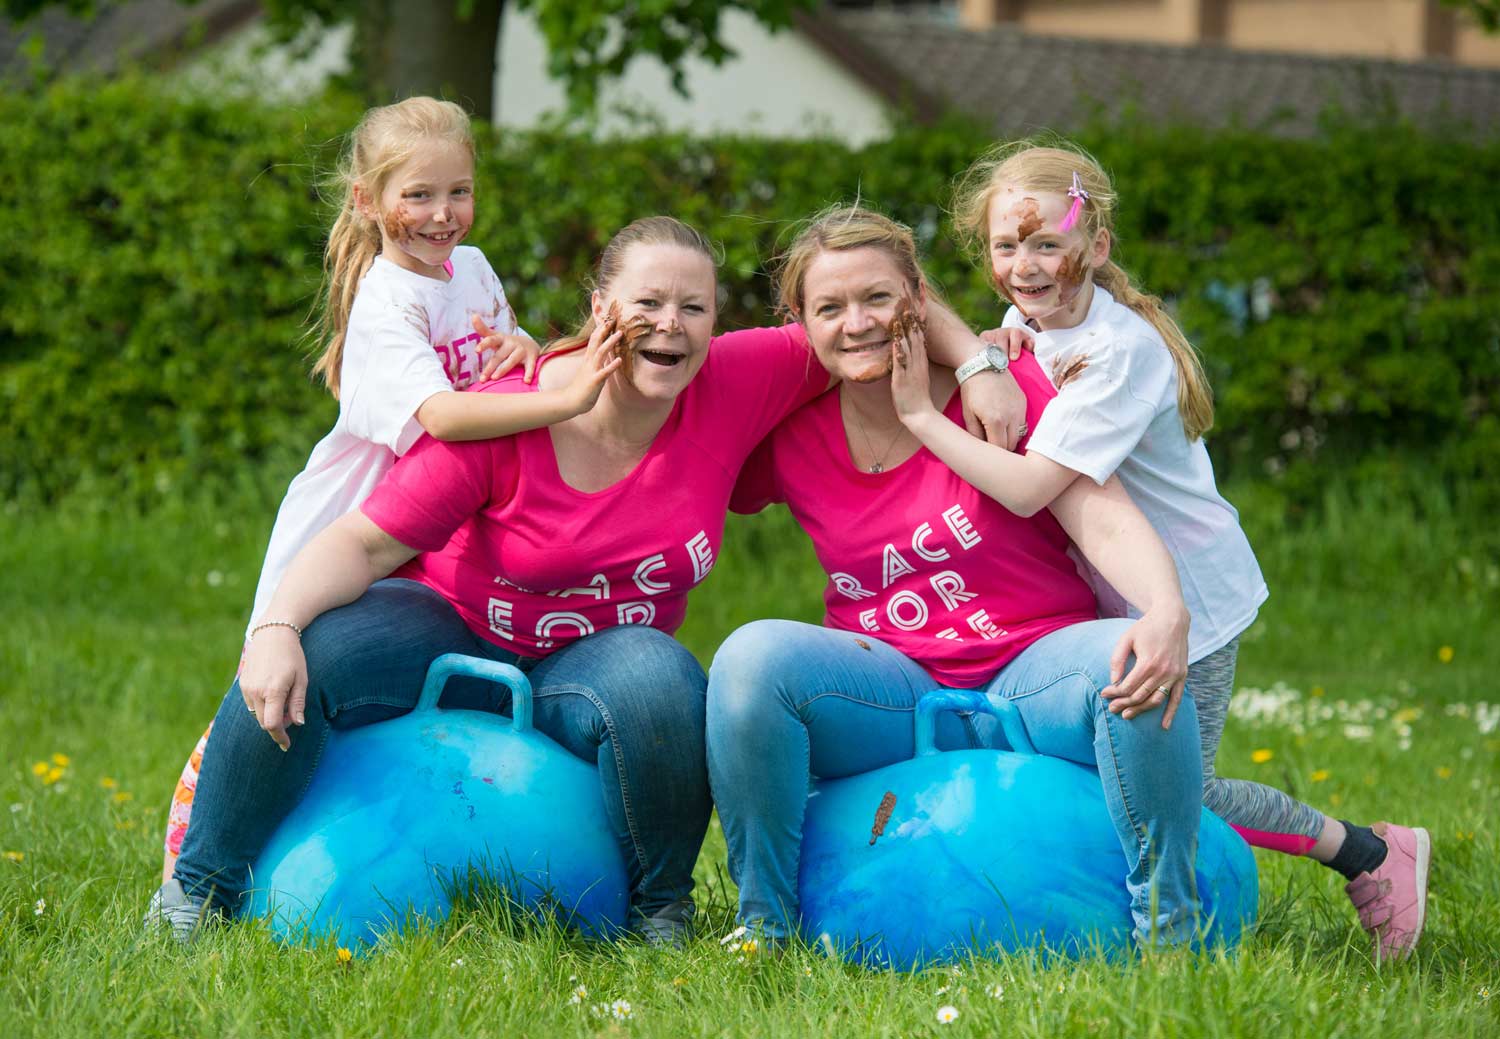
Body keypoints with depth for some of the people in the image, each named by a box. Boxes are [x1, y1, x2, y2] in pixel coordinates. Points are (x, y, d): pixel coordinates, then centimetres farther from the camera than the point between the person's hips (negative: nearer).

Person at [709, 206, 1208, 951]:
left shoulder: (1007, 387, -4)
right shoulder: (790, 438, 3)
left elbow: (1104, 519, -15)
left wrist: (1168, 611, -36)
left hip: (1033, 676, -2)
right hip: (892, 693, 2)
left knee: (1132, 662, -34)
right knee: (753, 656, -27)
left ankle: (1169, 938, -24)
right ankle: (763, 929, -14)